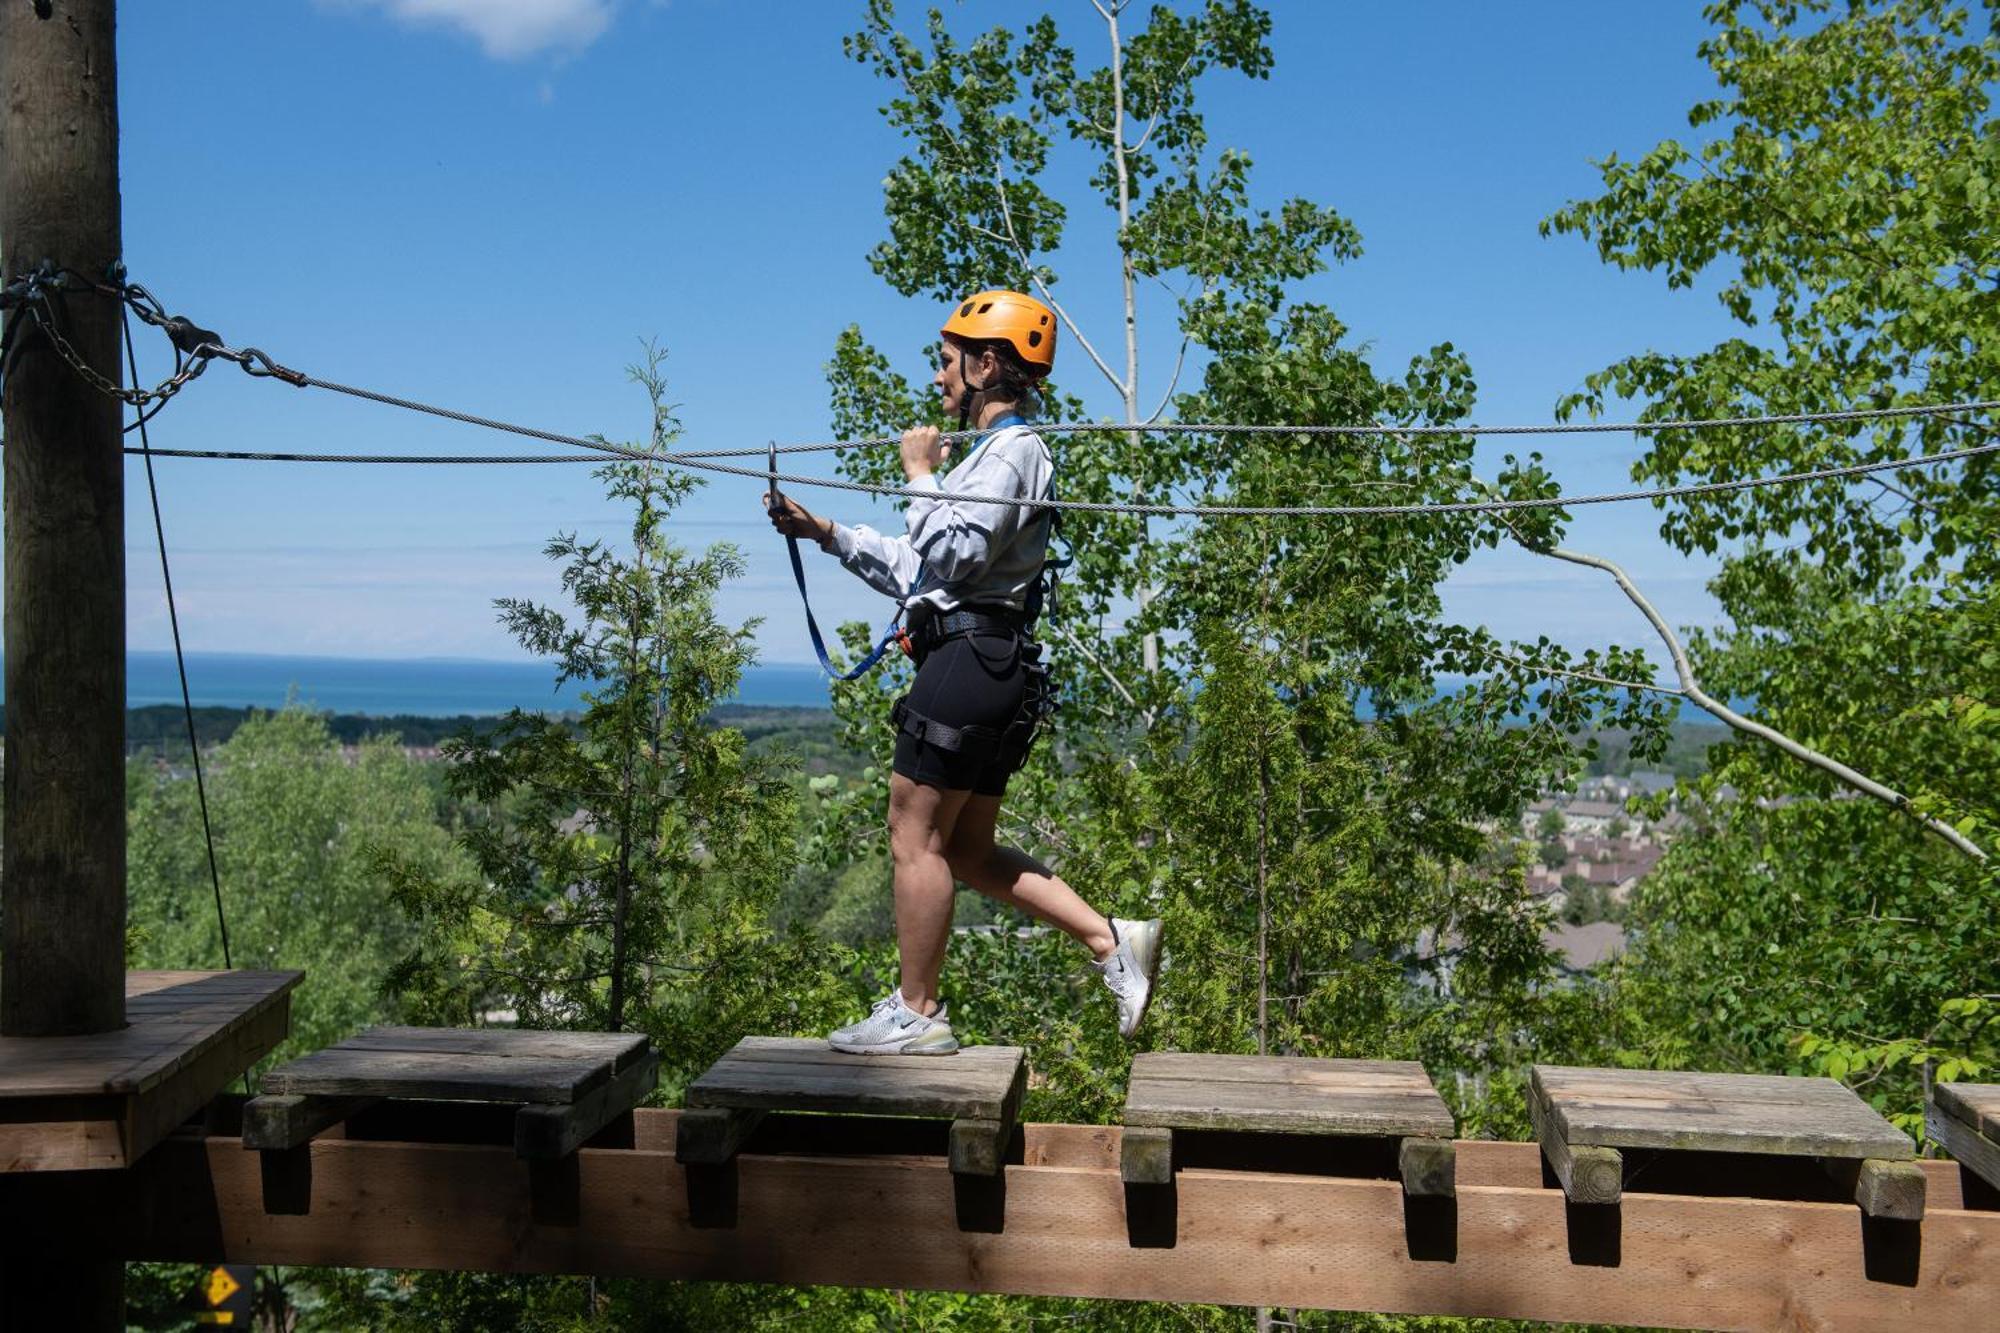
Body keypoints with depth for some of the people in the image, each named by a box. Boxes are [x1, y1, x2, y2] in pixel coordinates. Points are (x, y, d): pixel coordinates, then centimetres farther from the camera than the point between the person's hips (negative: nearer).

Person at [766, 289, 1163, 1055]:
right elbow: (923, 572, 27)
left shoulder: (1009, 452, -7)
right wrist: (826, 533, 22)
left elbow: (953, 556, -20)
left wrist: (921, 475, -7)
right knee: (968, 853, 12)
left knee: (914, 836, -4)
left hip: (970, 659, -11)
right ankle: (1113, 941, 7)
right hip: (994, 666, 11)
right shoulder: (1000, 453, 26)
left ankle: (914, 1014, 3)